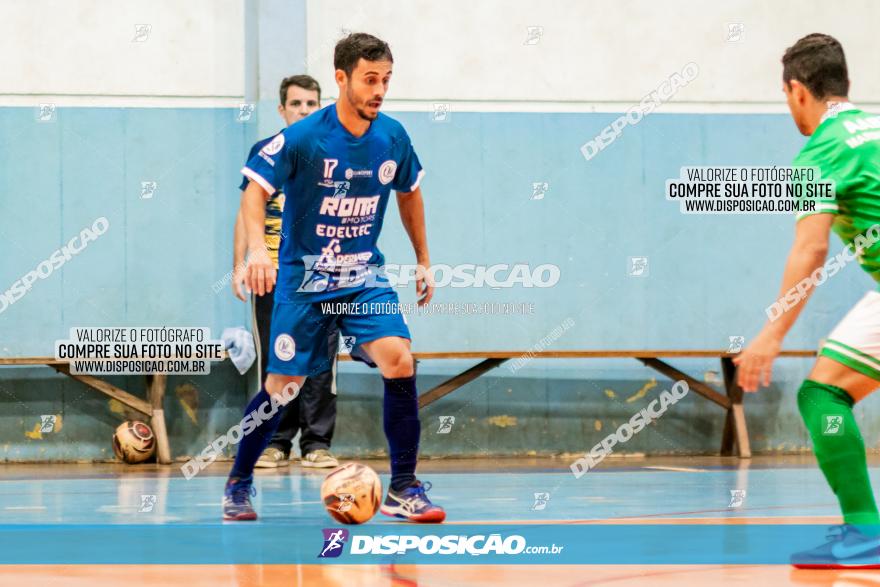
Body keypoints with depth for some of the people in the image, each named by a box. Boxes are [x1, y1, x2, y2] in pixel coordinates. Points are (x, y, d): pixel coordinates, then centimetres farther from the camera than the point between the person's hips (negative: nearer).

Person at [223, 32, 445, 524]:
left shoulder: (393, 137, -3)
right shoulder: (302, 138, -16)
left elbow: (410, 192, 15)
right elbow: (256, 190, -17)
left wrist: (424, 261, 19)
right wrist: (257, 249, -34)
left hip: (365, 276, 3)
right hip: (303, 277, -3)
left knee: (399, 359, -19)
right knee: (284, 385, 2)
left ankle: (404, 489, -10)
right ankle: (239, 483, 26)